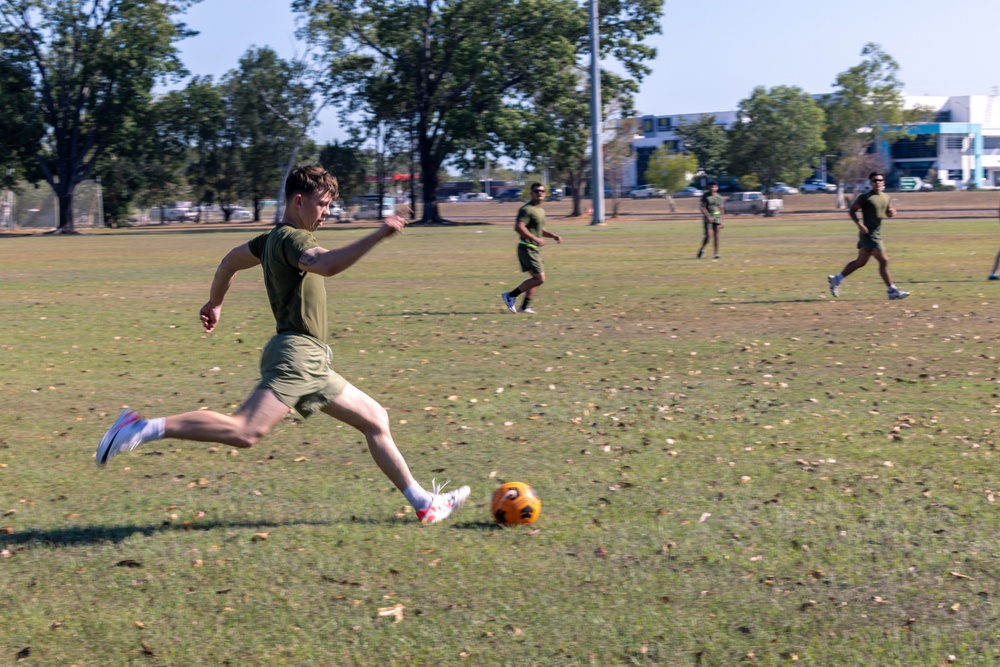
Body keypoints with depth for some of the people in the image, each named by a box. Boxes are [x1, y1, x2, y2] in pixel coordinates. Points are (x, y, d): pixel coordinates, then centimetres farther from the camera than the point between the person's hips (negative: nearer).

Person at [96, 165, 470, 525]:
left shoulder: (274, 239, 20)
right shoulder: (291, 238, -10)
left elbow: (231, 260, 34)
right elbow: (327, 265, -32)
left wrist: (215, 303, 48)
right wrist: (378, 236, -33)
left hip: (310, 364, 11)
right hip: (296, 354, -11)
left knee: (375, 420, 14)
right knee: (246, 432, -25)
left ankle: (424, 503, 20)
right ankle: (146, 428, -21)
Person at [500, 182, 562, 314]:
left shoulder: (541, 210, 17)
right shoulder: (527, 209, -14)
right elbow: (518, 227, -25)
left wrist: (554, 236, 16)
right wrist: (536, 239, -27)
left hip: (535, 249, 10)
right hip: (527, 248, -10)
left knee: (537, 279, 10)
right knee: (540, 278, -12)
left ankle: (525, 306, 14)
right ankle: (510, 296, -5)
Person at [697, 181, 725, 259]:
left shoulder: (719, 197, 11)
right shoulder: (705, 196, -3)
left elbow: (721, 209, 16)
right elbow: (703, 207, -8)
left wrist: (722, 221, 13)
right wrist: (708, 217, -20)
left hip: (717, 218, 4)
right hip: (708, 218, -4)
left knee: (716, 236, 1)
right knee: (708, 235, -13)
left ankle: (716, 253, 4)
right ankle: (702, 249, 11)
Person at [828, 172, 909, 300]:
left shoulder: (886, 198, 11)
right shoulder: (865, 197, -11)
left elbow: (888, 212, 24)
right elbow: (852, 210, -8)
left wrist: (892, 213, -1)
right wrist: (859, 224, -21)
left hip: (876, 233, 9)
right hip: (868, 233, -9)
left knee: (861, 261, 16)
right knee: (884, 260, -10)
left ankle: (836, 279, 27)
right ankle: (892, 290, -6)